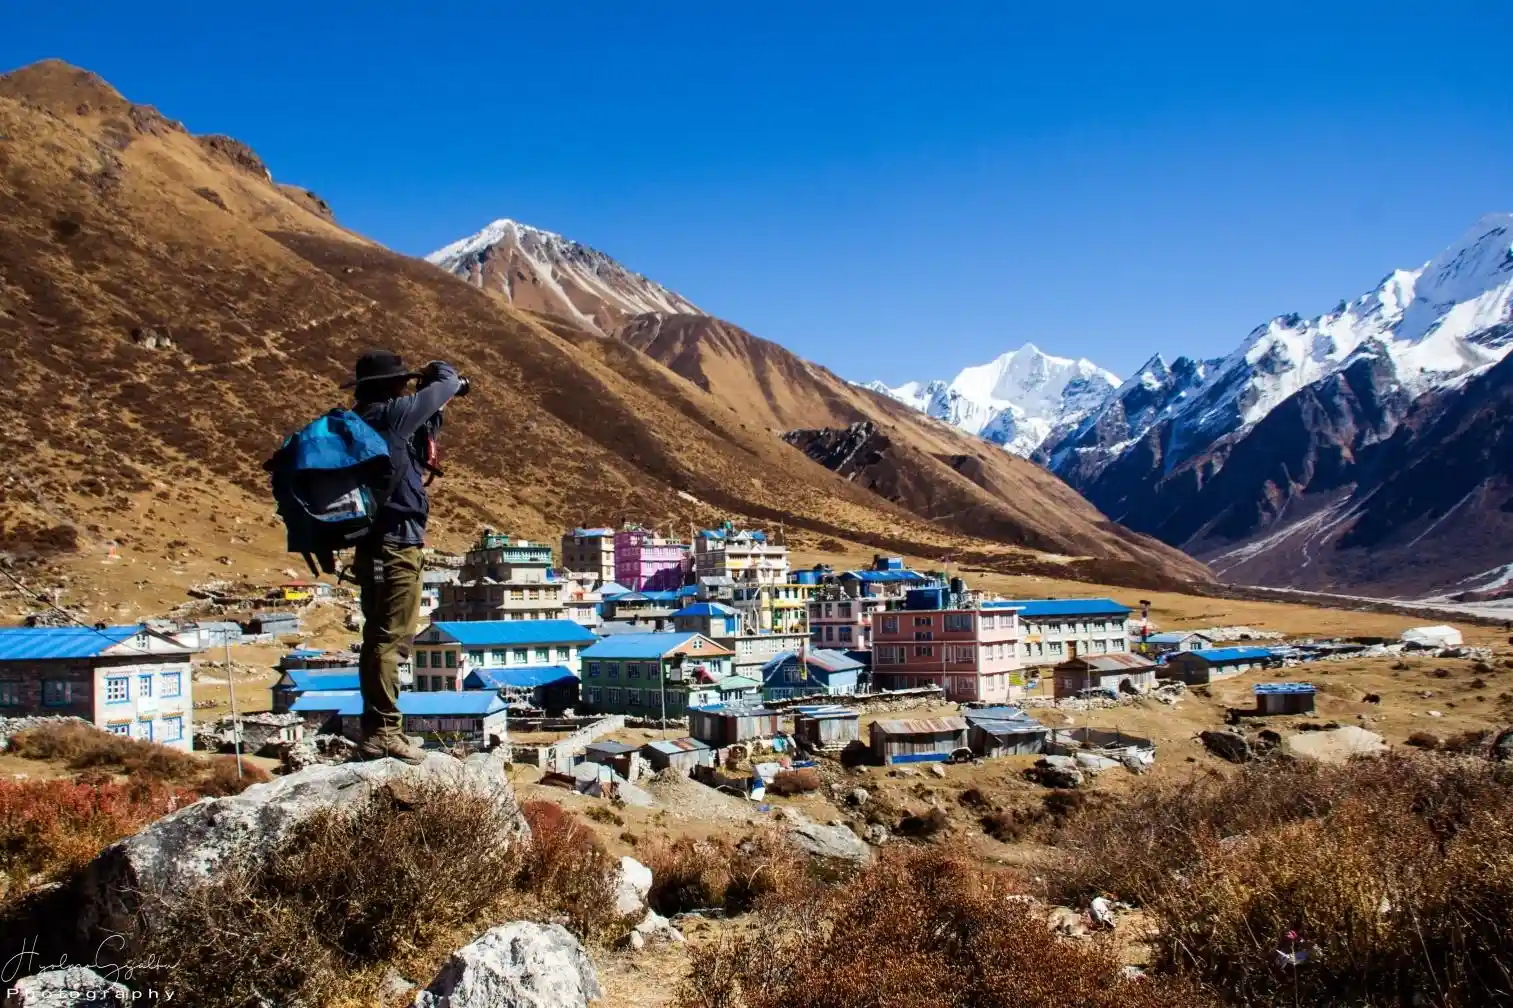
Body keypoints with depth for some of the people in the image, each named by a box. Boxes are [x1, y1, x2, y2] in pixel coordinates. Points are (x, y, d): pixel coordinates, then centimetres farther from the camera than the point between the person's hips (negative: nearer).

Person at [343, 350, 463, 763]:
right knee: (390, 638, -7)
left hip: (374, 543, 10)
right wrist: (440, 371, 15)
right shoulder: (390, 413, -14)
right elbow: (449, 385, -6)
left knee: (378, 637, 14)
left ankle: (374, 729, 21)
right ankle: (383, 731, -5)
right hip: (396, 545, -10)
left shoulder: (360, 420, 12)